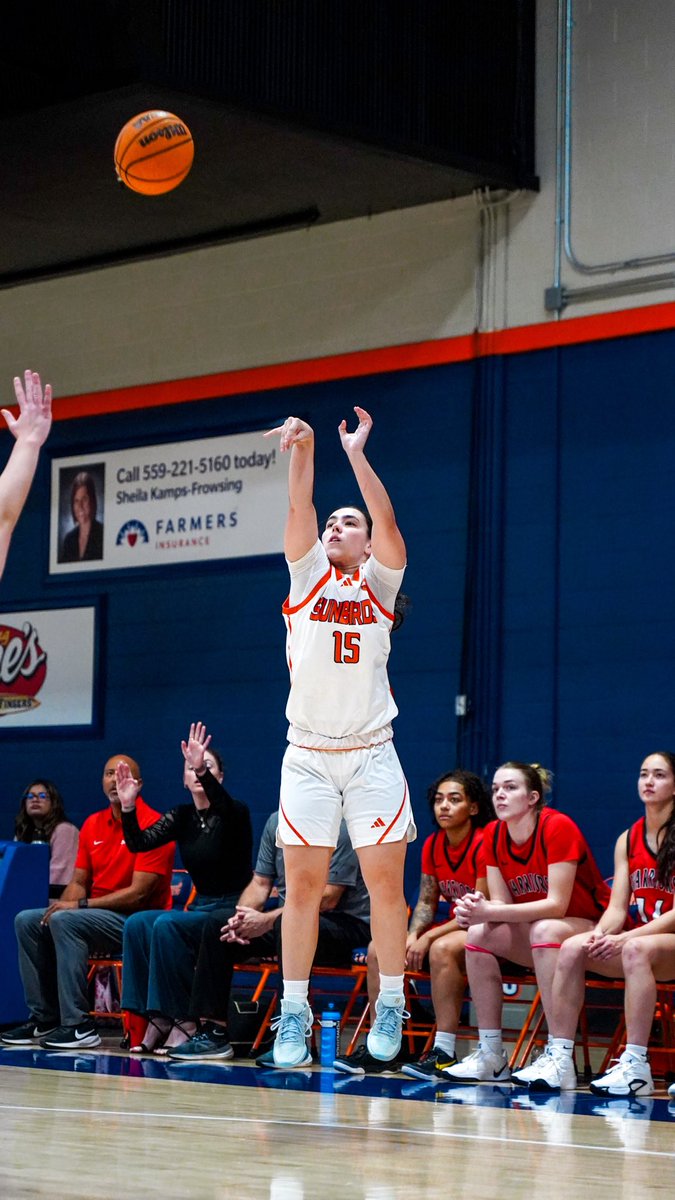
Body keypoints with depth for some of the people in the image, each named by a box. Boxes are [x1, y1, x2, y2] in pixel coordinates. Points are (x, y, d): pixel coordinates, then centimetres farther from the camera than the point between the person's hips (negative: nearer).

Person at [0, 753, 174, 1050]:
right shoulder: (93, 824, 11)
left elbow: (138, 894, -18)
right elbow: (79, 882, 13)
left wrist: (80, 905, -19)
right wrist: (64, 905, -10)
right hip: (99, 917, 8)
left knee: (65, 922, -30)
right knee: (26, 921, -5)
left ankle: (77, 1024, -29)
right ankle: (43, 1018, -3)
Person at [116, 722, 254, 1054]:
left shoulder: (235, 813, -7)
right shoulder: (181, 817, 10)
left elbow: (225, 806, -33)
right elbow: (139, 843, -3)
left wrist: (203, 771, -49)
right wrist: (128, 808, -20)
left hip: (233, 912, -6)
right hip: (200, 908, 6)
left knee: (167, 925, -30)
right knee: (137, 923, -19)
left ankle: (184, 1021, -25)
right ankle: (158, 1018, -20)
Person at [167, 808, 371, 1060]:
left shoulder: (339, 827, -14)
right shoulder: (276, 822, 9)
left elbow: (327, 899, -20)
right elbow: (260, 883, 11)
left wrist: (267, 921, -22)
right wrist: (241, 917, -11)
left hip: (345, 924, -8)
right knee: (217, 923, -6)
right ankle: (213, 1031, -7)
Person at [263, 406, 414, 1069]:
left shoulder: (379, 581, 8)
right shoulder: (307, 574, 9)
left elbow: (387, 519, -8)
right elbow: (299, 509, -5)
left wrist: (356, 452, -11)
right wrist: (302, 448, -17)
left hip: (371, 753, 0)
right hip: (308, 754, 1)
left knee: (386, 882, -2)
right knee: (302, 885, -1)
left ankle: (391, 1006, 9)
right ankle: (294, 1013, 4)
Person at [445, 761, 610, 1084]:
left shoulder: (558, 828, -21)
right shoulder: (493, 835, -1)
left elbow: (557, 904, -26)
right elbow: (501, 903, -3)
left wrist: (490, 912, -34)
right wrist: (477, 909, -28)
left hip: (590, 931, -6)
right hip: (533, 939, 6)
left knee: (545, 929, -36)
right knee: (478, 935, -17)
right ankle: (491, 1056, -16)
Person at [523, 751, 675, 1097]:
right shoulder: (628, 840, 10)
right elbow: (617, 907, 5)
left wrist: (623, 939, -23)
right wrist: (601, 934, -18)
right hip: (638, 937, 6)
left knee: (637, 948, -38)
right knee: (572, 948, -20)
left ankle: (636, 1066, -39)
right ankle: (559, 1058, -24)